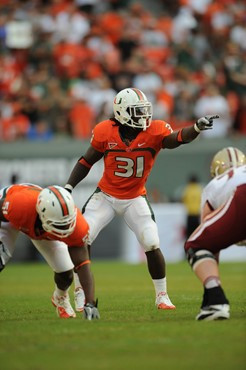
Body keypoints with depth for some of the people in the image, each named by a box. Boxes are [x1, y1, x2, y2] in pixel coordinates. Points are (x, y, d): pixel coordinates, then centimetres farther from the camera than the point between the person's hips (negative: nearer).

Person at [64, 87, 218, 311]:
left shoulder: (154, 131, -16)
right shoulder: (105, 132, -14)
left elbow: (178, 139, -34)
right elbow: (86, 162, -2)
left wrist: (197, 128, -52)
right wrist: (68, 187, -5)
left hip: (135, 198, 0)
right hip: (106, 196, 0)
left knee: (152, 245, -9)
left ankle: (162, 296, 9)